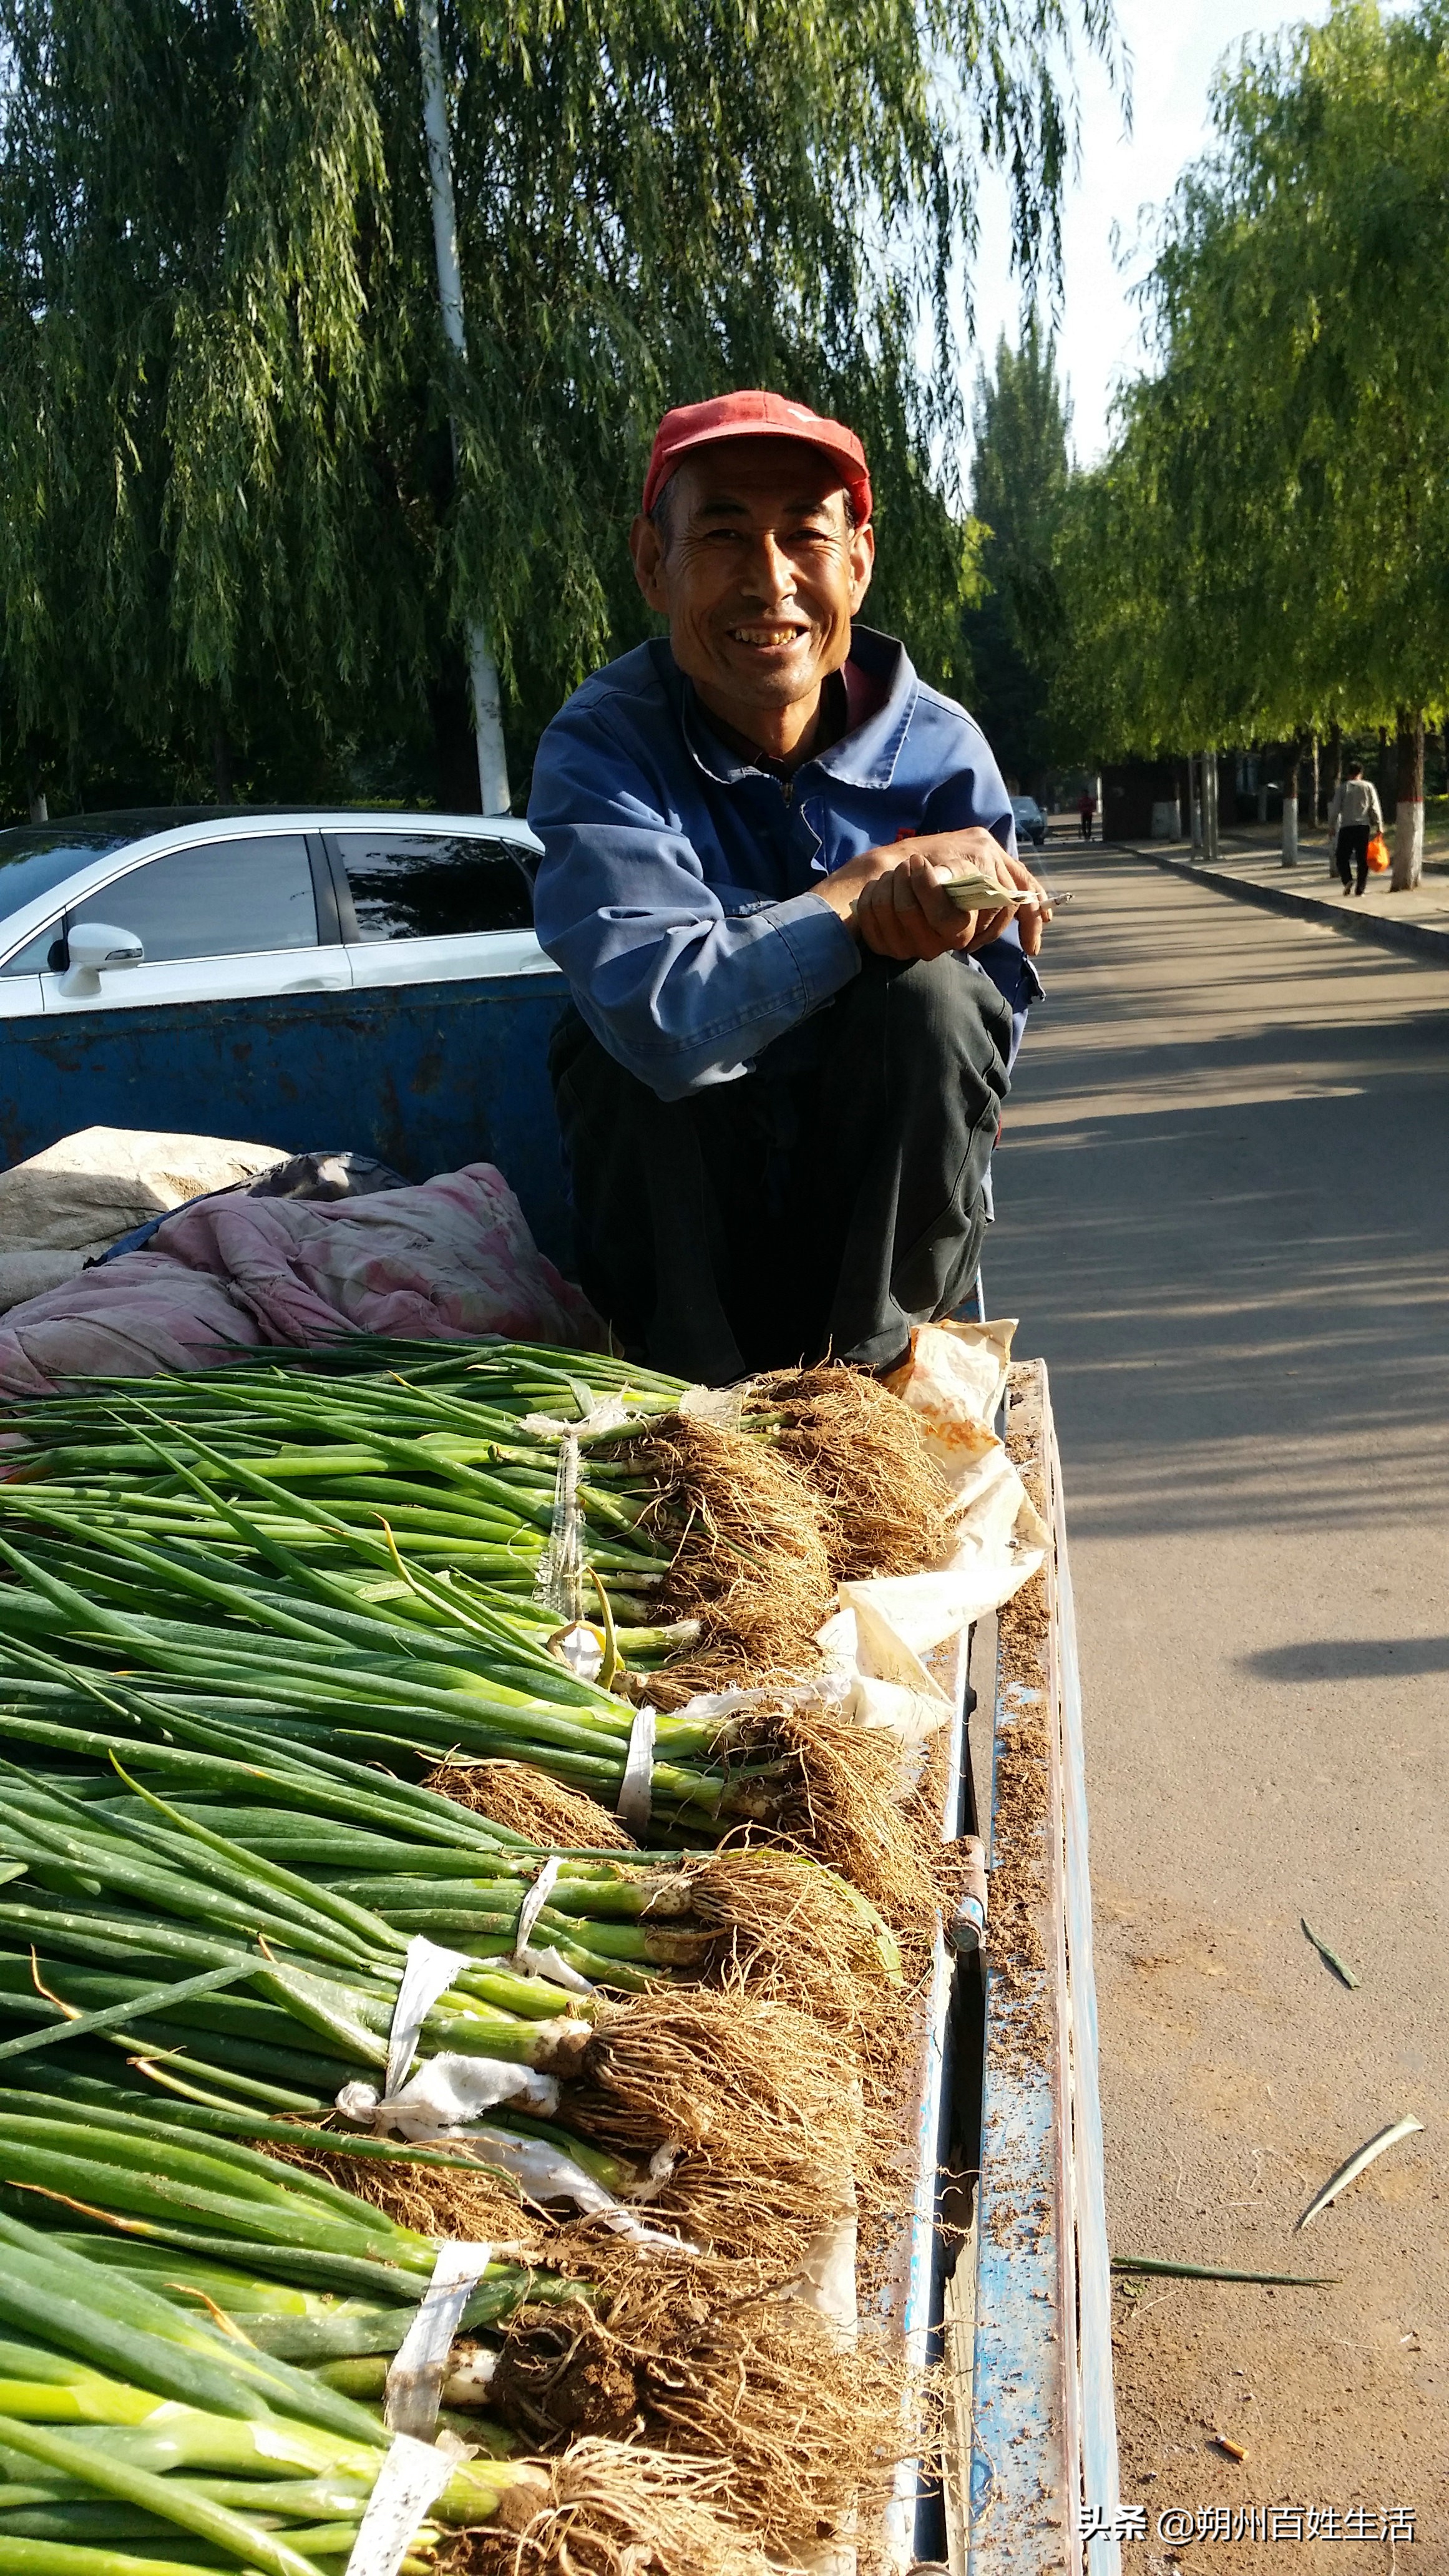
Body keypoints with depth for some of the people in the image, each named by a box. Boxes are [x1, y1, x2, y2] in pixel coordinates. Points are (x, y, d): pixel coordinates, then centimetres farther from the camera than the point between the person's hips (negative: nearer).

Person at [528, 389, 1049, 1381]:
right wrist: (876, 881, -24)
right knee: (638, 1053, -30)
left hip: (891, 1219, 2)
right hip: (682, 1221, -2)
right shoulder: (601, 750, -16)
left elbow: (991, 1039, -11)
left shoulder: (940, 748, -7)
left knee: (931, 994, -25)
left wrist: (944, 923, -32)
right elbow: (663, 1015, -34)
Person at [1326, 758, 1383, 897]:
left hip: (1346, 827, -1)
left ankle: (1348, 880, -18)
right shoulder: (1368, 787, 4)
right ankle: (1360, 889, 4)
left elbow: (1335, 809, 0)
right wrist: (1379, 826, 8)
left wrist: (1331, 827, 8)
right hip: (1364, 827, 2)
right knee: (1363, 859, 6)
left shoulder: (1344, 788, 1)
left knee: (1342, 857, 6)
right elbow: (1375, 808, 3)